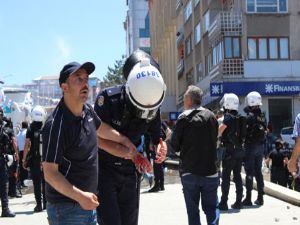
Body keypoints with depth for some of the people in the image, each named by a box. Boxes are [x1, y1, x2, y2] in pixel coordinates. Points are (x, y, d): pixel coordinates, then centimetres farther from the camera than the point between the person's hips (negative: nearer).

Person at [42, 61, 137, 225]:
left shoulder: (87, 110, 3)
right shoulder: (56, 125, -22)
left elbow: (100, 128, 26)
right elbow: (50, 173, -22)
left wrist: (124, 140, 32)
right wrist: (80, 196, -29)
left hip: (88, 204, 8)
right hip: (66, 209, -8)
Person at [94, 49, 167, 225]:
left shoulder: (153, 107, -7)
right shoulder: (108, 99, -23)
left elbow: (155, 136, 5)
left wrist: (161, 145, -20)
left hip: (130, 172, 5)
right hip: (105, 170, -4)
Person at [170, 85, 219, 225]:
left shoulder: (184, 118, -10)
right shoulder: (211, 116, 2)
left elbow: (174, 145, -6)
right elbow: (214, 139, 12)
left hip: (189, 171, -2)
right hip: (210, 170, 3)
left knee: (192, 210, 7)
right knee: (211, 207, 10)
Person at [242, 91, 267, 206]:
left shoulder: (250, 116, -16)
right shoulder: (262, 116, 6)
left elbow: (245, 129, -17)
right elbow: (265, 131, 10)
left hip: (251, 146, -6)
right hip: (261, 145, 7)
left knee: (249, 172, -2)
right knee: (258, 171, 13)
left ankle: (248, 198, 1)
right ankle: (260, 198, 16)